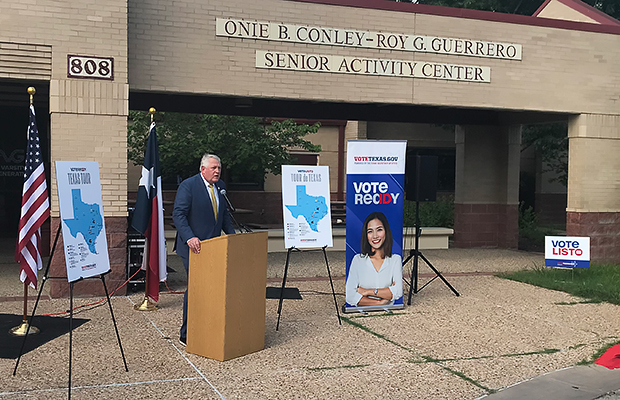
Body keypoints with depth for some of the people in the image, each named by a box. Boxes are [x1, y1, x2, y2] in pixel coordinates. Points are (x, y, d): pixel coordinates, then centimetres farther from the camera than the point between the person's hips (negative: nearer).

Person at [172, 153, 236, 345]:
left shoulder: (220, 186, 12)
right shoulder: (188, 186, -10)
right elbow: (178, 214, -15)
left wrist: (232, 235, 7)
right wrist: (189, 238, -28)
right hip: (194, 247, -7)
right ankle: (187, 335, 6)